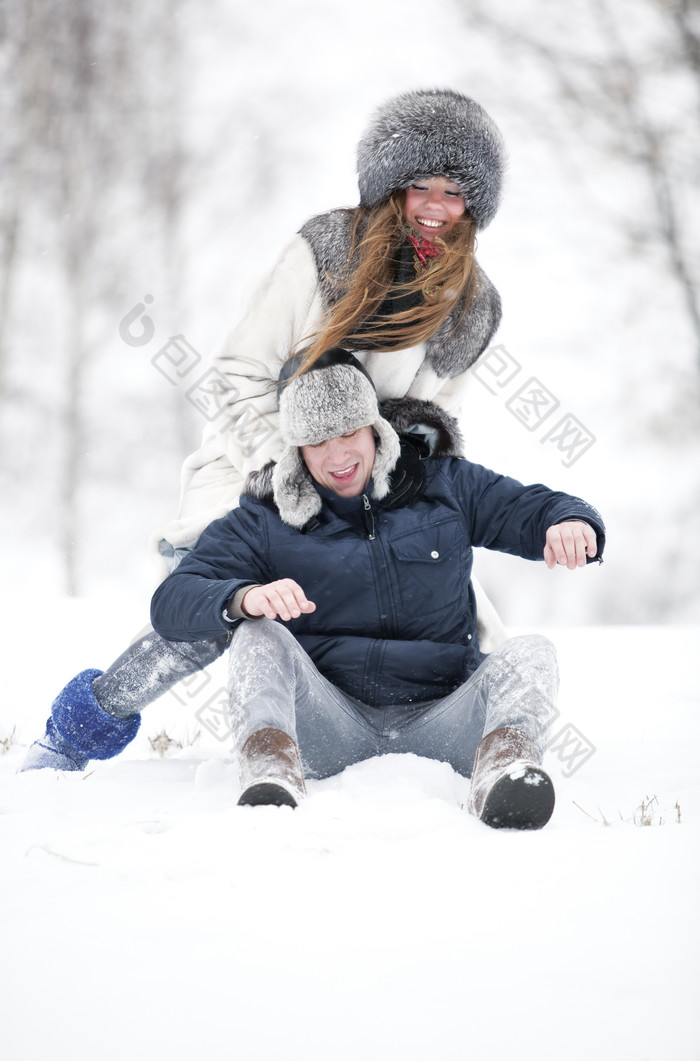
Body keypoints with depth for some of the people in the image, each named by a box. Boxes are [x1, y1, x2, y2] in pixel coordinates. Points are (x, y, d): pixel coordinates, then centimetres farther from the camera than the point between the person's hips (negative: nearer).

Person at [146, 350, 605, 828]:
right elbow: (173, 602, -5)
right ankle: (270, 764, -52)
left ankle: (505, 759, -56)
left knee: (531, 652, -23)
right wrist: (244, 598, -29)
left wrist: (570, 522, -18)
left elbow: (533, 509, 10)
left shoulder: (444, 484, 11)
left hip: (438, 722, 1)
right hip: (332, 726, 0)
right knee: (258, 638, -23)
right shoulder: (264, 522, 6)